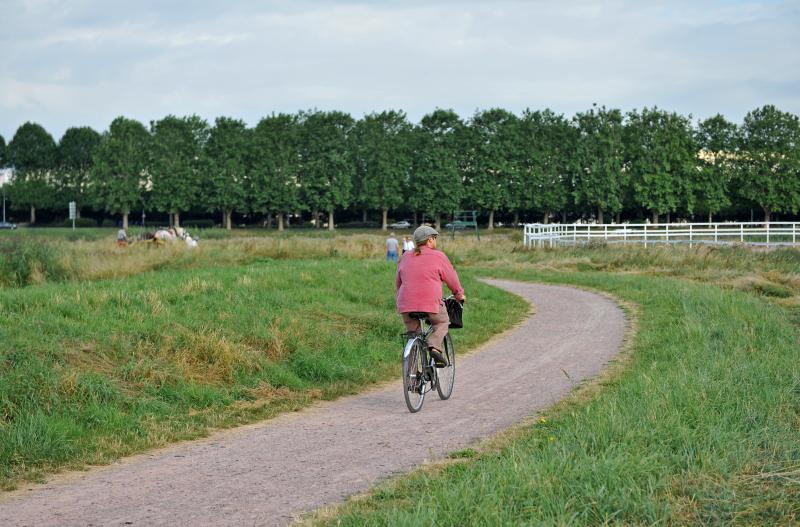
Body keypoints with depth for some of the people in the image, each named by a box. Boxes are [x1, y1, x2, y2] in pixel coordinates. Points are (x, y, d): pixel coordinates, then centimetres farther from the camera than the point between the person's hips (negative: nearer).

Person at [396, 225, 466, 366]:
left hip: (406, 305, 4)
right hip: (431, 303, -4)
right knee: (442, 323, 21)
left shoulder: (405, 258, 16)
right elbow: (452, 279, 8)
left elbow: (399, 282, 24)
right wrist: (459, 295, 25)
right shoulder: (438, 256, 2)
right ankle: (435, 346, -6)